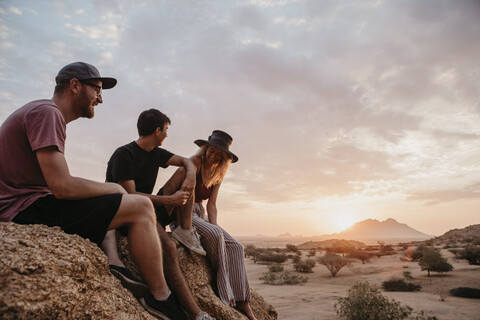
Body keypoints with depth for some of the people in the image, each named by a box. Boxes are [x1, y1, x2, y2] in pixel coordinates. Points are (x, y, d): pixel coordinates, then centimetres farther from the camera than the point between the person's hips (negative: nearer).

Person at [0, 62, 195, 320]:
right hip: (28, 211, -11)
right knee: (140, 207, -16)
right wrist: (113, 189, -8)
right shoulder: (46, 112, -13)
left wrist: (109, 191, 5)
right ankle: (160, 299, -6)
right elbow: (63, 187, -23)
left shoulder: (47, 113, 19)